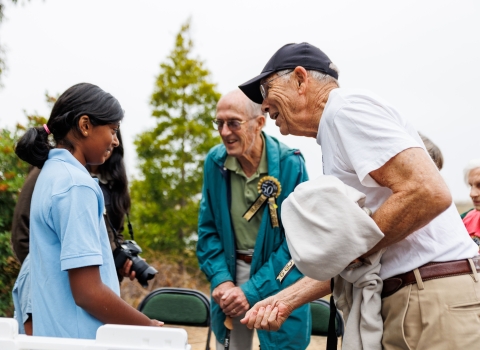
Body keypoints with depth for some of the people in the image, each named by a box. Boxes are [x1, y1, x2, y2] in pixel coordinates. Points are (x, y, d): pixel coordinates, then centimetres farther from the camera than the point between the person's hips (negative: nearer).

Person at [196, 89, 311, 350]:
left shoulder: (290, 164, -15)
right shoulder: (215, 161, -3)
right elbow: (208, 228, 4)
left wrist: (253, 290, -19)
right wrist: (221, 278, -11)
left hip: (279, 283, -3)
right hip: (232, 271, 4)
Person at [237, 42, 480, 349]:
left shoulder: (345, 106, -7)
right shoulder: (333, 128, 22)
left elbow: (429, 193, -21)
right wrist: (287, 298, 13)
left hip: (434, 299, -10)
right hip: (402, 302, 10)